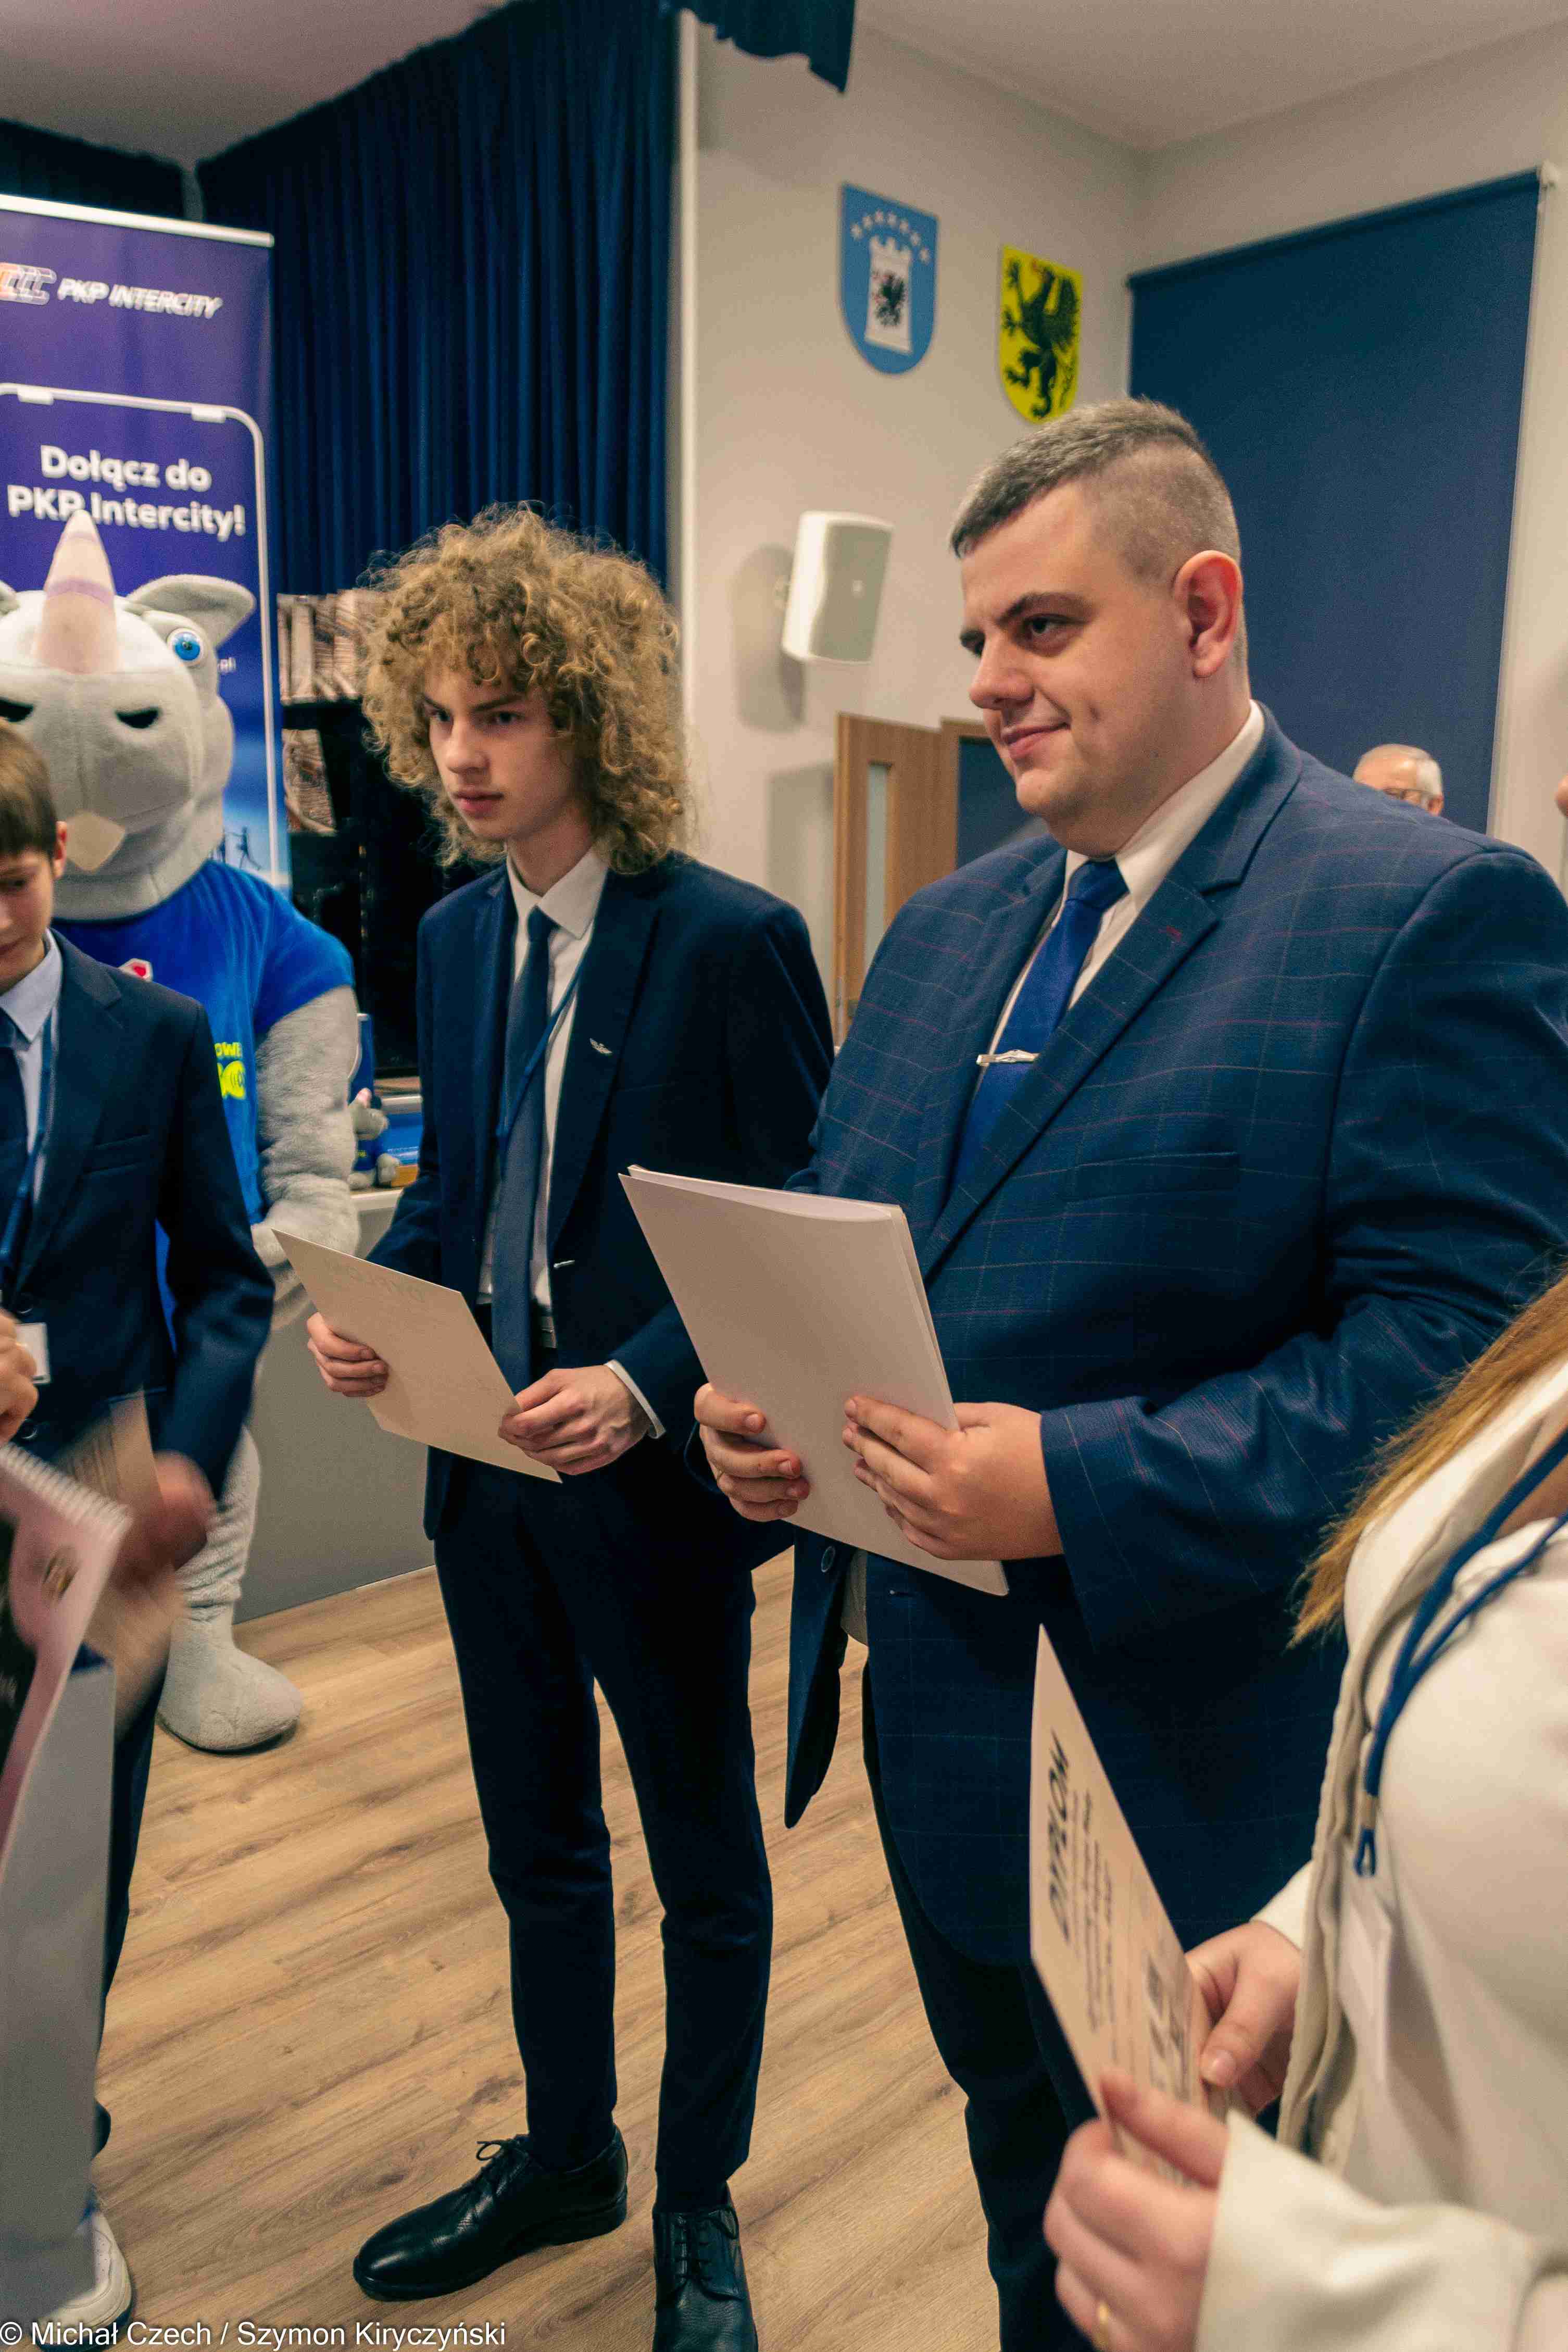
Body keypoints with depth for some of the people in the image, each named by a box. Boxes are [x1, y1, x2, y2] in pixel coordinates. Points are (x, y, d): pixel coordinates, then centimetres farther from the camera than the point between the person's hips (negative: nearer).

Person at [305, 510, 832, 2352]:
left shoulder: (732, 943, -16)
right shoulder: (456, 937, 5)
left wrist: (646, 1386, -26)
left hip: (651, 1480, -6)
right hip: (486, 1466, 7)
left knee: (704, 1869, 15)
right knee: (536, 1847, 23)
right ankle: (562, 2156, 47)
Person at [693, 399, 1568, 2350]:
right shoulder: (943, 930, 8)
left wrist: (1083, 1482, -28)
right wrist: (754, 1404, -6)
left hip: (1184, 1775, -6)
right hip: (934, 1730, 7)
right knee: (1021, 2177, 29)